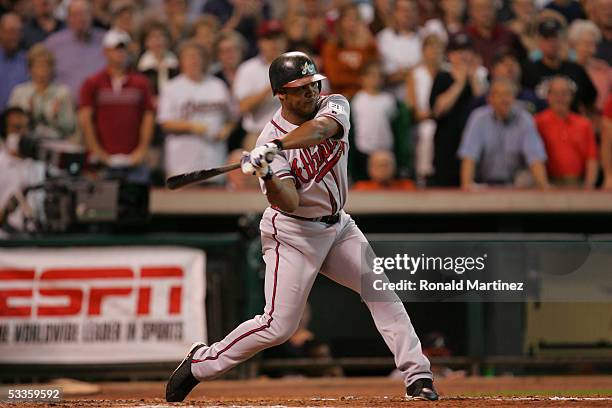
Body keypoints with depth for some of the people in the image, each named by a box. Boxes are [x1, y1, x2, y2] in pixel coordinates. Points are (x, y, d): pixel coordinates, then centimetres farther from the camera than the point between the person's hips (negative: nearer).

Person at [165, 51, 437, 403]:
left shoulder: (335, 105, -6)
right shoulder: (270, 140, -16)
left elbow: (320, 128, -32)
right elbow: (289, 202, -26)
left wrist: (277, 148, -46)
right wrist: (267, 176, -45)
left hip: (338, 225, 5)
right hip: (293, 233, -5)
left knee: (381, 290, -5)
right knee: (278, 327, -9)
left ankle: (418, 375, -1)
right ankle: (201, 363, 7)